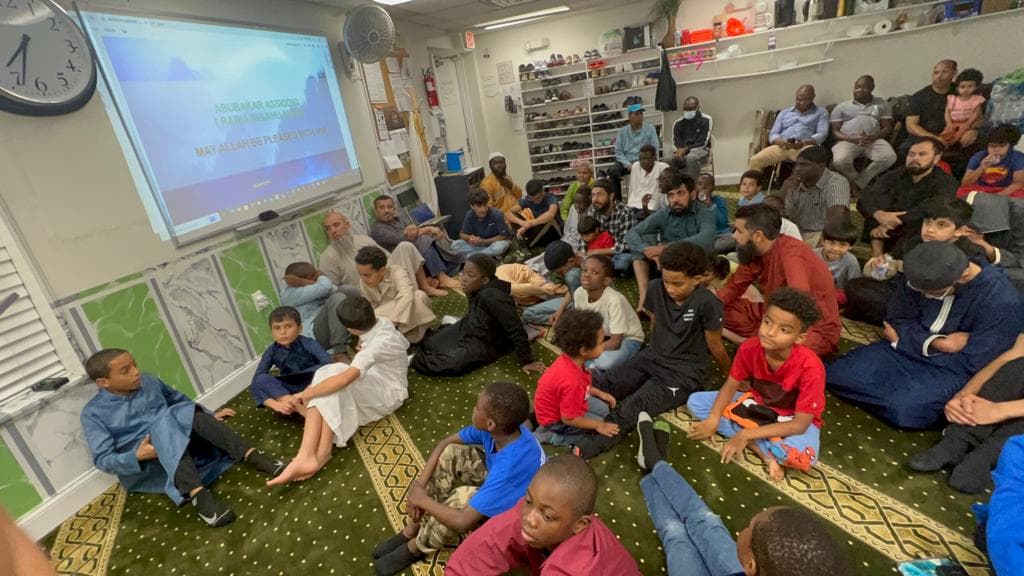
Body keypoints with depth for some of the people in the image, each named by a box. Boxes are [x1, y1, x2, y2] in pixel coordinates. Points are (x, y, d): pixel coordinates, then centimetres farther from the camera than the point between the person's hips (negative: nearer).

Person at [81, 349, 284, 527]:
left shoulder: (149, 382, 6)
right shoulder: (94, 413, -6)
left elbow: (181, 400, 21)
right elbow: (102, 459, -10)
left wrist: (210, 417, 16)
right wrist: (137, 456, -27)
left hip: (180, 441, 4)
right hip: (141, 467, -4)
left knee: (185, 412, -27)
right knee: (163, 420, -34)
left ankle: (251, 456, -35)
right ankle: (197, 495, -48)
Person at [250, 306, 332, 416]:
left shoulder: (308, 343, -15)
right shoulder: (271, 352, -8)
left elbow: (330, 365, -29)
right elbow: (256, 383, -15)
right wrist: (274, 404, -33)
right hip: (286, 393, 3)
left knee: (322, 369, -30)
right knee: (261, 379, -23)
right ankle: (301, 409, -34)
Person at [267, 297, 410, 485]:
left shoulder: (380, 344, -31)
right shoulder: (380, 323, -4)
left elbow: (345, 379, -38)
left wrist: (304, 394, -30)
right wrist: (364, 351, 7)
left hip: (388, 391, -9)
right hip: (371, 386, 9)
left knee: (332, 375, -32)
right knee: (326, 376, -19)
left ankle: (322, 454, -25)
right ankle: (306, 456, -30)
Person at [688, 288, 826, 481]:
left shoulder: (810, 367, -31)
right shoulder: (749, 348, -20)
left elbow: (800, 424, -28)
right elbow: (730, 386, -7)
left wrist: (747, 434, -32)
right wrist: (713, 420, -23)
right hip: (757, 405, 5)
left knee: (804, 457, -39)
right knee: (695, 401, -12)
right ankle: (765, 451, -18)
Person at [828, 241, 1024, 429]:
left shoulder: (1002, 301, -22)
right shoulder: (920, 275, -10)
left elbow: (972, 365, -18)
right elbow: (898, 319, 0)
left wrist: (904, 340, -13)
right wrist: (935, 343, -20)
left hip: (952, 370, -4)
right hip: (903, 349, 5)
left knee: (902, 408, -32)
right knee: (839, 374, -17)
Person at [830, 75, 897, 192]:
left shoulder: (882, 104, 21)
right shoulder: (841, 107, 18)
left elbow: (888, 129, 12)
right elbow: (835, 132, 9)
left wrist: (872, 137, -12)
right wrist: (852, 138, -12)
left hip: (874, 140, 2)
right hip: (847, 141, -1)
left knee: (890, 157, -31)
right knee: (840, 161, -37)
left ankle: (858, 182, -14)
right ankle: (859, 182, -7)